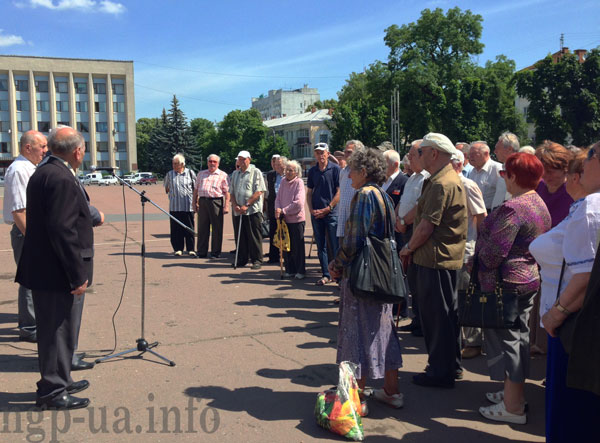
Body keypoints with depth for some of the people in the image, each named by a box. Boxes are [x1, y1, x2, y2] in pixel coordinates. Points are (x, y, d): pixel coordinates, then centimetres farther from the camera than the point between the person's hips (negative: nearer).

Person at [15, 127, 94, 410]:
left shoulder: (42, 173, 12)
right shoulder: (62, 179, -21)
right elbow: (63, 230, -25)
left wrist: (90, 216, 25)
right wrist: (78, 275, -22)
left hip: (42, 270, 10)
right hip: (58, 273, -10)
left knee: (52, 331, 20)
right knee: (59, 331, 2)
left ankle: (58, 381, 34)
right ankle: (52, 392, 14)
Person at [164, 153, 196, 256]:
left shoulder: (190, 173, 3)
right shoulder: (169, 174, 10)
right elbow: (166, 188, 24)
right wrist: (172, 193, 11)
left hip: (188, 206, -2)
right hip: (174, 206, 2)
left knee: (189, 228, 1)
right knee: (176, 229, 3)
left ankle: (191, 249, 7)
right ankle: (178, 249, 12)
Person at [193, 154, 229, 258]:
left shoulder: (223, 175, 5)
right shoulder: (201, 174, 19)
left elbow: (226, 192, -1)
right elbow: (196, 189, 21)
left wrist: (226, 206, -9)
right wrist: (195, 203, 13)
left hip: (216, 201, -4)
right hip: (202, 201, 4)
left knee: (217, 228, -1)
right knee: (202, 227, 6)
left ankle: (216, 252, 8)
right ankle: (201, 251, 13)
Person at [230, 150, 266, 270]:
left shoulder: (256, 172, -1)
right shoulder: (235, 173, 17)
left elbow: (259, 192, -10)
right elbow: (232, 192, 17)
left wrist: (246, 205, -14)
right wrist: (235, 205, 0)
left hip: (253, 210, -5)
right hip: (238, 211, 5)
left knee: (254, 237, -2)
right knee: (240, 237, 9)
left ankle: (257, 260, 6)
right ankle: (242, 259, 19)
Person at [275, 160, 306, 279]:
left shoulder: (299, 182, -9)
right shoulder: (283, 182, 8)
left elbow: (299, 203, -18)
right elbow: (278, 198, 11)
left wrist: (283, 211, -15)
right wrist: (278, 209, -8)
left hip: (296, 219, -5)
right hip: (284, 219, 5)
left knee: (298, 247, 3)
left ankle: (300, 271, 14)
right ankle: (290, 270, 21)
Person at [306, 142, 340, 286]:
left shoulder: (335, 169, -4)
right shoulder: (312, 171, 10)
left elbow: (339, 192, -7)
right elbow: (309, 192, 14)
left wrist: (327, 209, -11)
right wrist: (311, 210, 0)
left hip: (332, 213, -4)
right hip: (316, 213, 5)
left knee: (336, 246, -3)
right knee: (321, 246, 8)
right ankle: (326, 275, 16)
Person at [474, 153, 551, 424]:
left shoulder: (512, 208, -22)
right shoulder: (539, 204, 9)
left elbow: (493, 252, -25)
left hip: (508, 282, -10)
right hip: (529, 279, 10)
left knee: (505, 340, -1)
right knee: (519, 338, 19)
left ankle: (512, 407, 7)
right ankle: (516, 393, 32)